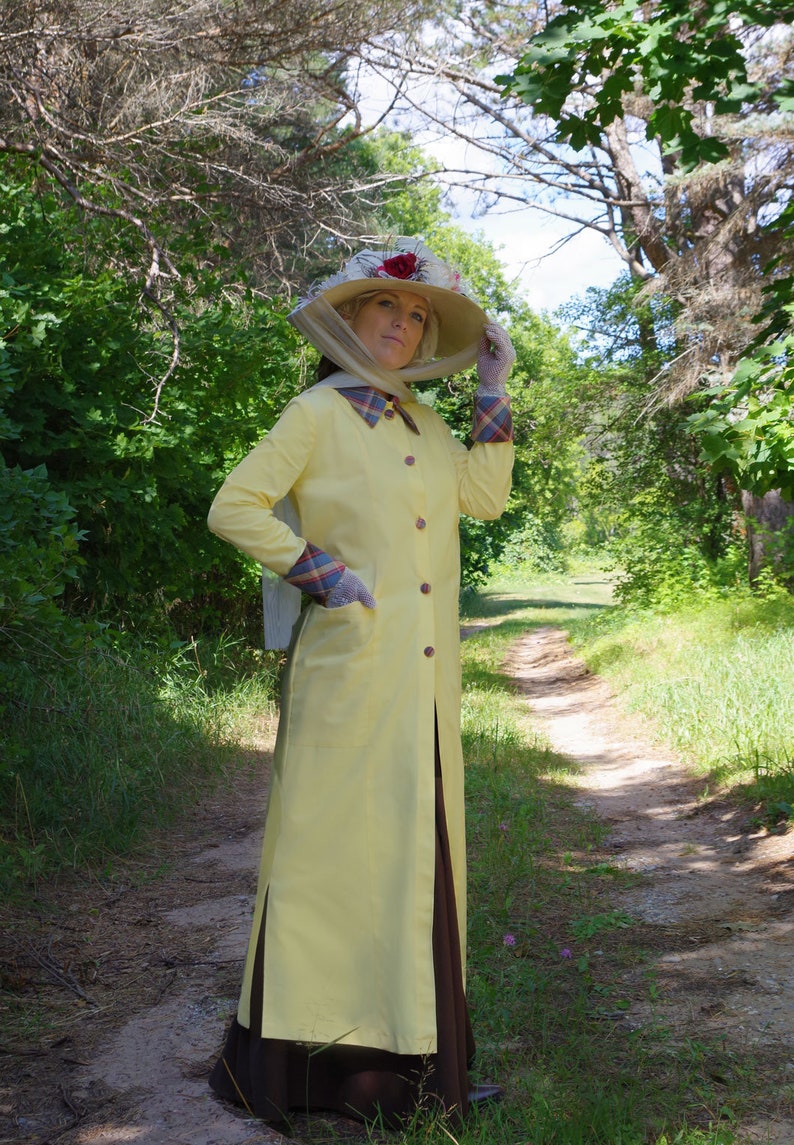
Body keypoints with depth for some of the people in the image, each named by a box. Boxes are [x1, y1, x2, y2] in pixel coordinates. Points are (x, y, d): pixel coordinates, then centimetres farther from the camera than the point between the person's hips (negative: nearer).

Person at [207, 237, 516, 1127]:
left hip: (425, 673, 7)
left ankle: (407, 1044, 23)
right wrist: (320, 573, -12)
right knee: (334, 837, -2)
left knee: (416, 839, 11)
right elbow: (234, 506, -7)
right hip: (353, 662, -7)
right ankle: (307, 1050, 10)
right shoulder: (319, 413, -2)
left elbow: (484, 498, 6)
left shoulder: (423, 422, 17)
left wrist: (493, 394, 6)